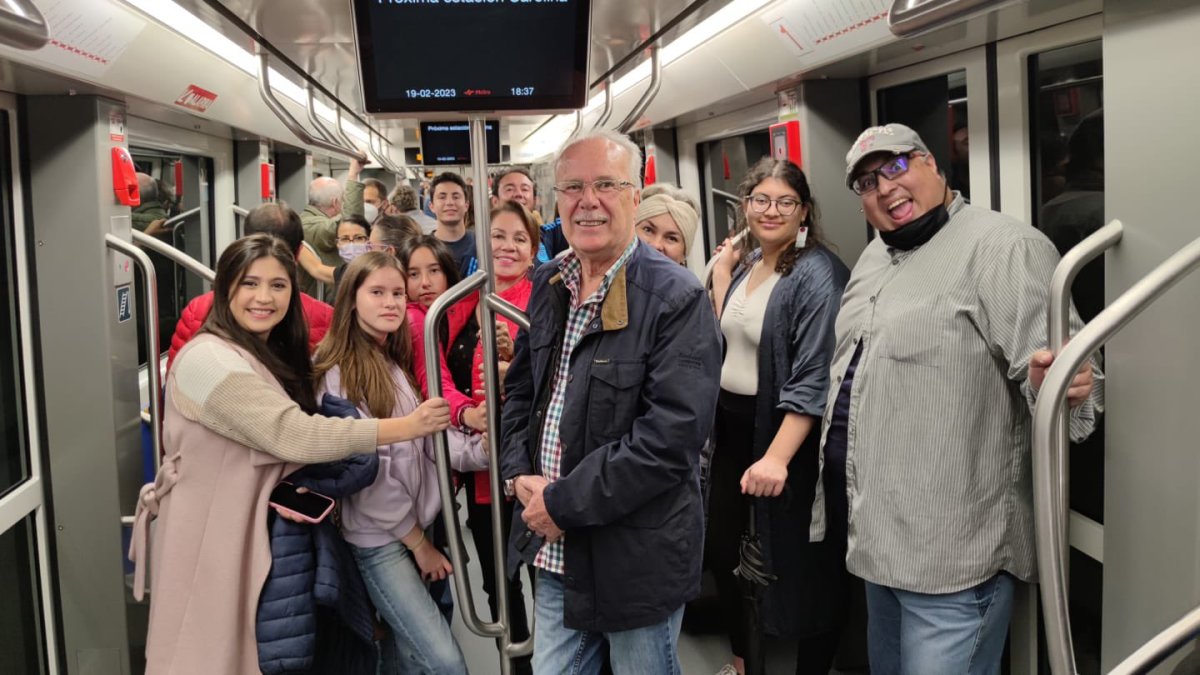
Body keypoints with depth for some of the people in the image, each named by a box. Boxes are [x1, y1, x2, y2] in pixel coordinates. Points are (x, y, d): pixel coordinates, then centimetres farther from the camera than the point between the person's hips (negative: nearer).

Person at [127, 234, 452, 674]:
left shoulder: (271, 356, 11)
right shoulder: (209, 359, -20)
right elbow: (293, 435, -29)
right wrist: (405, 426, -26)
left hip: (257, 535, 9)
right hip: (212, 540, -9)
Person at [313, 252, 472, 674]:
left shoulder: (397, 365, 11)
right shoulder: (340, 374, -13)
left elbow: (424, 442, 2)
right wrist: (419, 542, -10)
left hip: (416, 528, 7)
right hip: (378, 539, -7)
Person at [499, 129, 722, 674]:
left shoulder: (676, 297, -16)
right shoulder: (547, 286, 6)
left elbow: (671, 434, -23)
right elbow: (520, 390, 15)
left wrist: (564, 503, -19)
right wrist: (520, 475, -3)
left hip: (636, 559, -6)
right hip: (553, 551, 6)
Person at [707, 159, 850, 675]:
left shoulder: (817, 274, -17)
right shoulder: (748, 266, 8)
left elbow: (815, 378, -24)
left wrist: (778, 457, -31)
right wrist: (721, 274, 6)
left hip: (786, 434, -8)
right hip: (731, 425, 9)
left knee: (800, 564, 6)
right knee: (720, 548, 19)